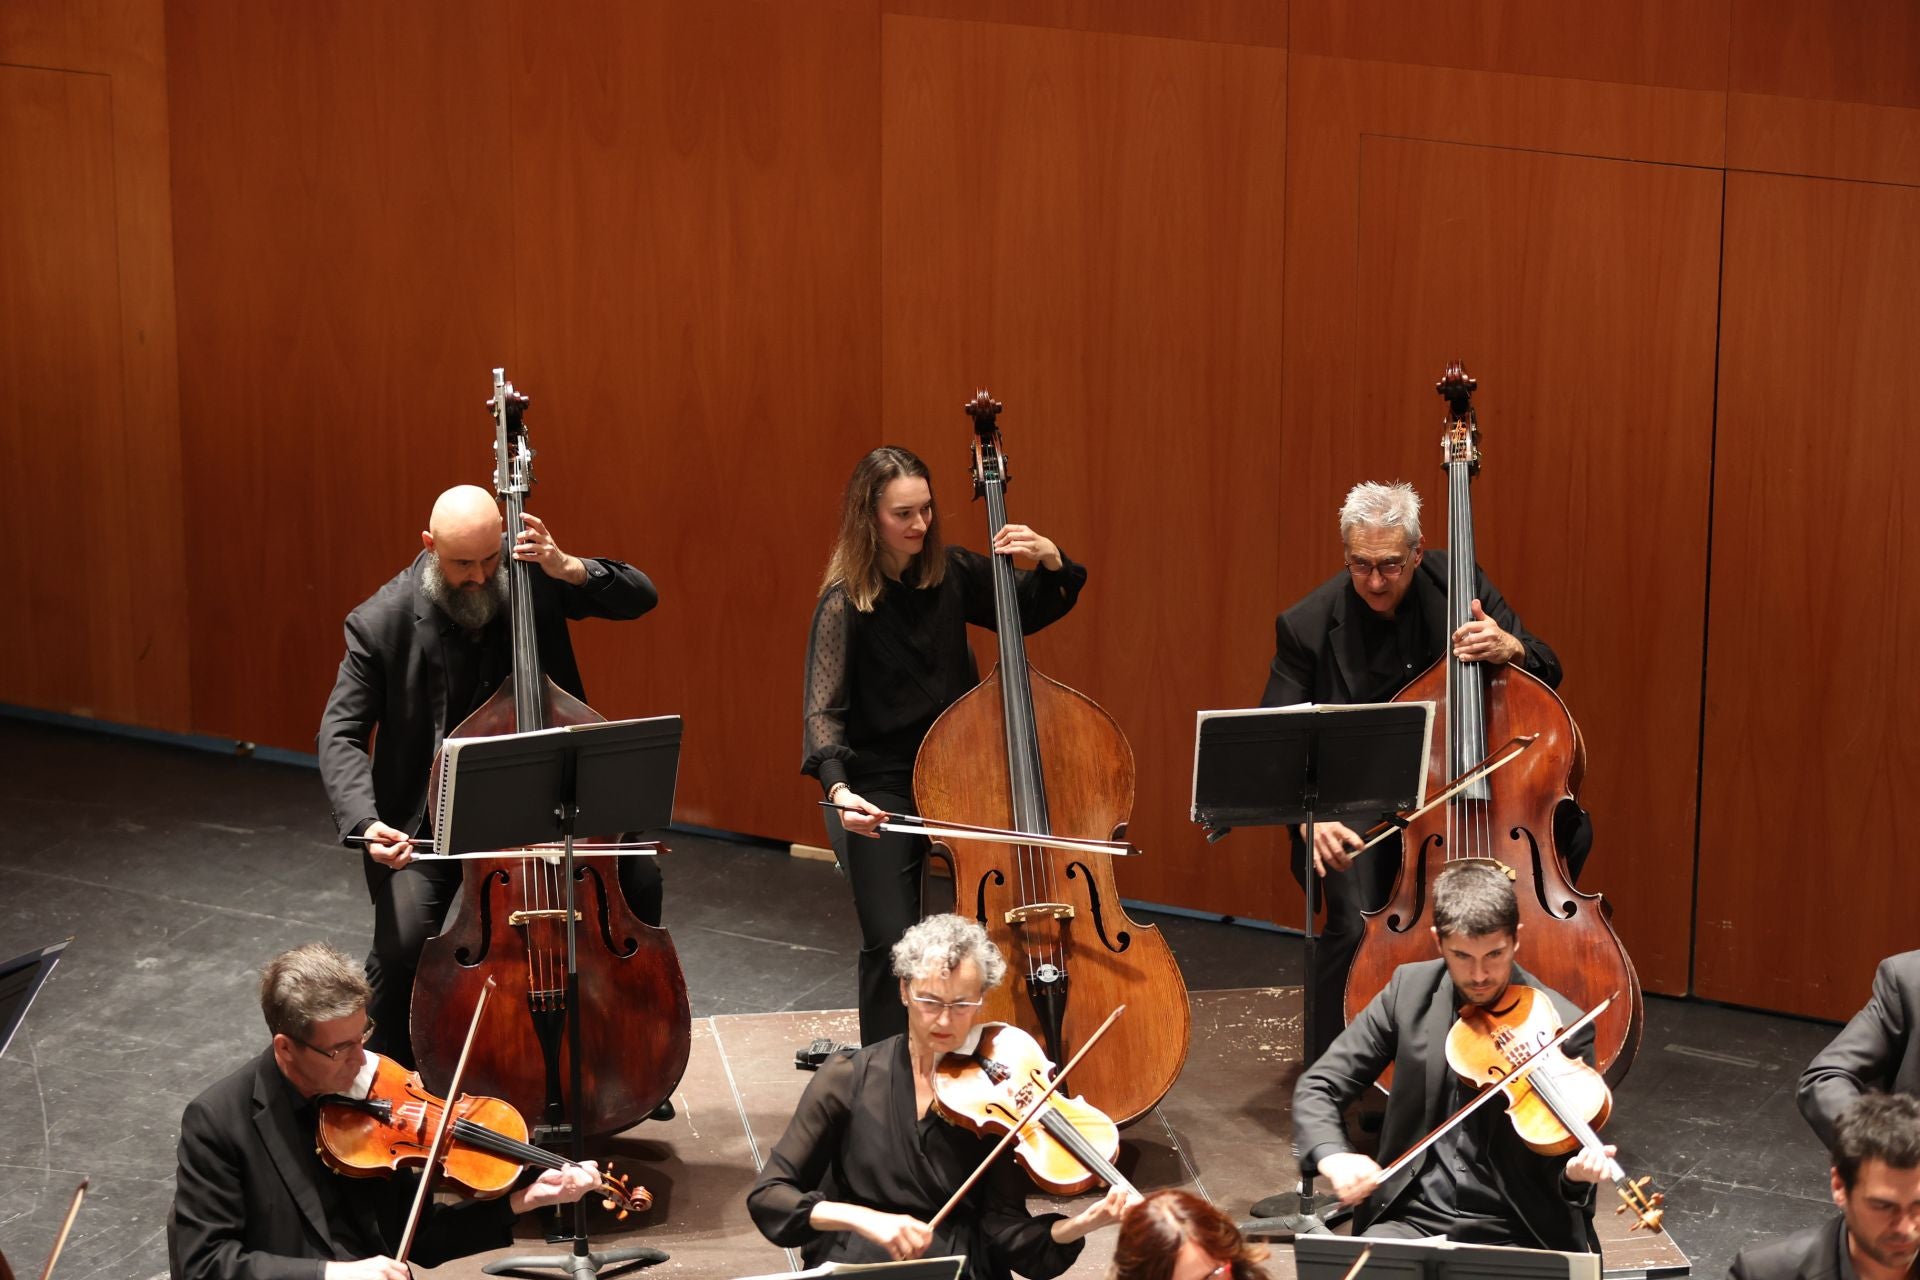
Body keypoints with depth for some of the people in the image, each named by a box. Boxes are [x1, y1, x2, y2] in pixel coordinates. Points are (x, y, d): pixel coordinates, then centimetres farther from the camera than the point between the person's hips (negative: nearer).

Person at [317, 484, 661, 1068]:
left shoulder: (532, 581, -8)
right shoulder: (382, 623, -14)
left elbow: (640, 597, -4)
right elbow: (341, 734, -13)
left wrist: (571, 569, -24)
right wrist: (365, 822, -30)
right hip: (430, 817, -3)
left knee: (639, 879, -14)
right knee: (403, 941, -26)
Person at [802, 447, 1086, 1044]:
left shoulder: (950, 573, 0)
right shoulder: (846, 602, -12)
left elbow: (1033, 611, 11)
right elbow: (825, 710, -17)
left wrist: (1049, 561, -10)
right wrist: (839, 788, -34)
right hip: (878, 787, -4)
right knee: (892, 944, -14)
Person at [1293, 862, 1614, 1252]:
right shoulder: (1409, 990, 1)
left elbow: (1563, 1156, -4)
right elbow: (1317, 1088, 4)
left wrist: (1576, 1173, -29)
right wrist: (1332, 1157, -17)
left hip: (1513, 1235, -1)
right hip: (1412, 1219, 2)